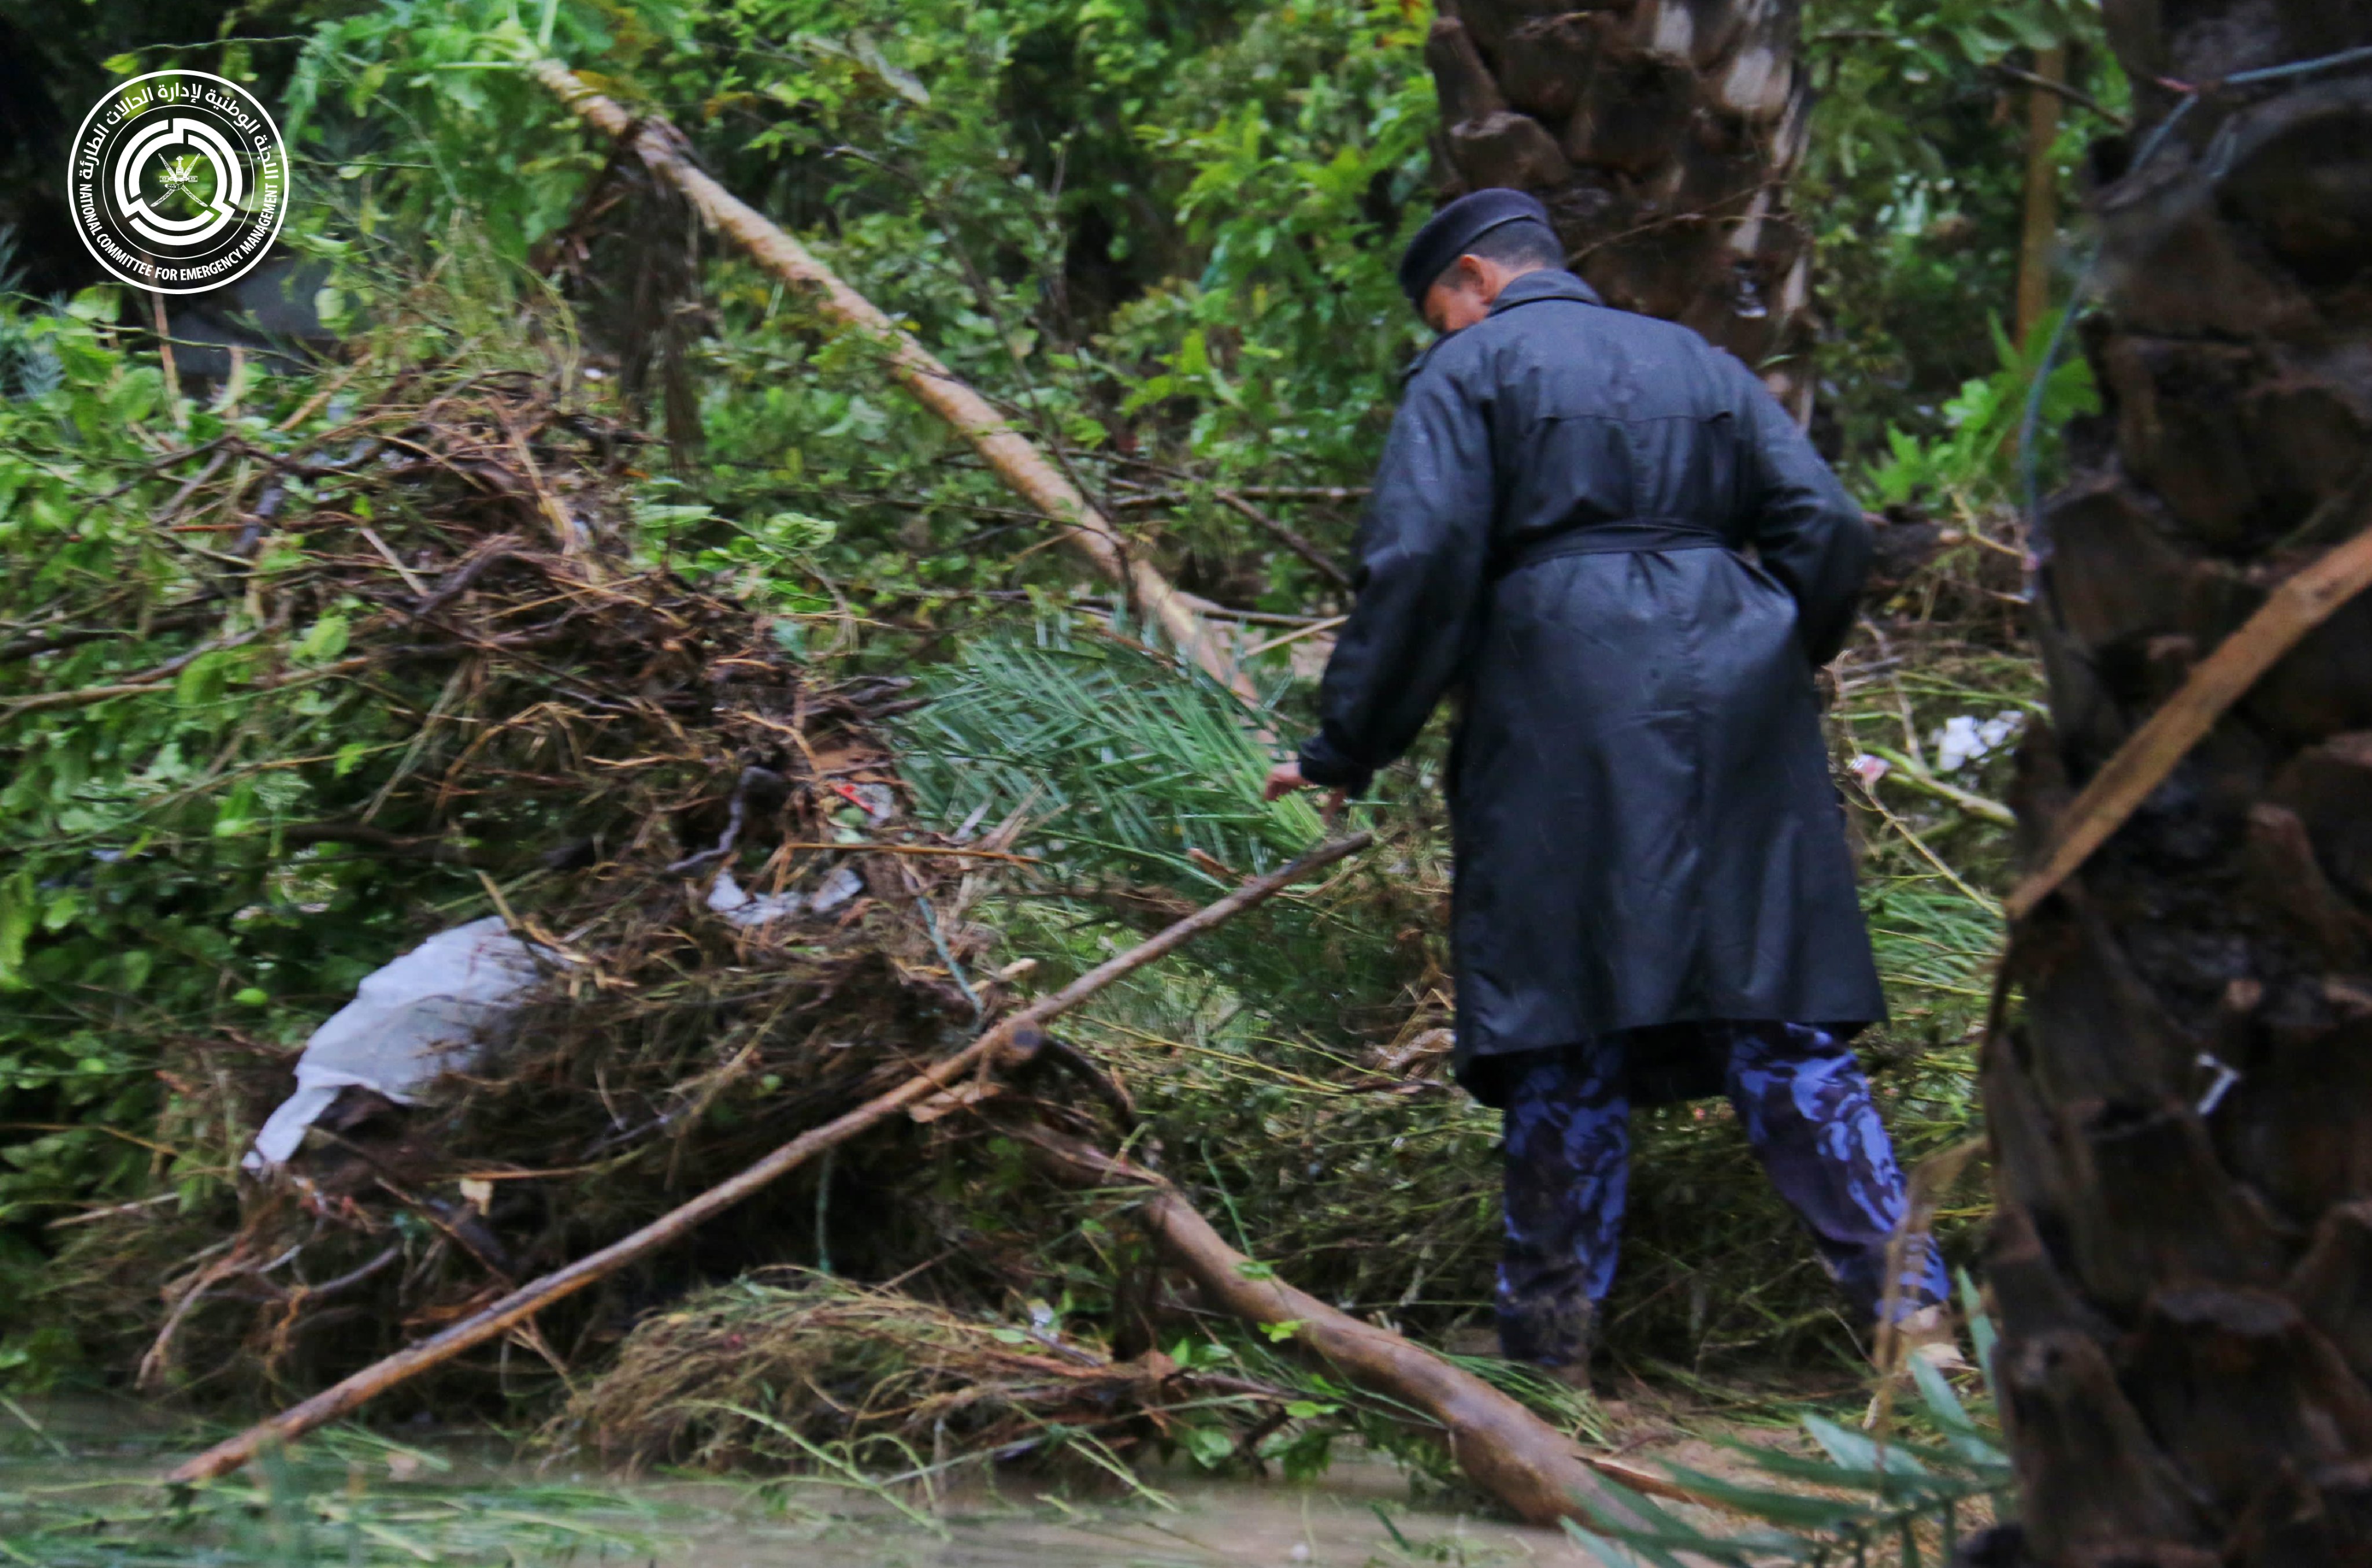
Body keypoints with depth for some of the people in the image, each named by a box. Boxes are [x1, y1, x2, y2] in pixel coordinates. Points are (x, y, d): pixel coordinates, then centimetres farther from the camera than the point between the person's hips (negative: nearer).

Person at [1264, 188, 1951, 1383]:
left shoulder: (1470, 367, 6)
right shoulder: (1697, 363, 22)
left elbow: (1418, 565, -6)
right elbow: (1827, 532, 13)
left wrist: (1346, 750, -2)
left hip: (1564, 710, -4)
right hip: (1736, 702, 5)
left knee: (1565, 1030, -1)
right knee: (1778, 1021, 5)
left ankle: (1549, 1352, 3)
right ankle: (1910, 1307, -3)